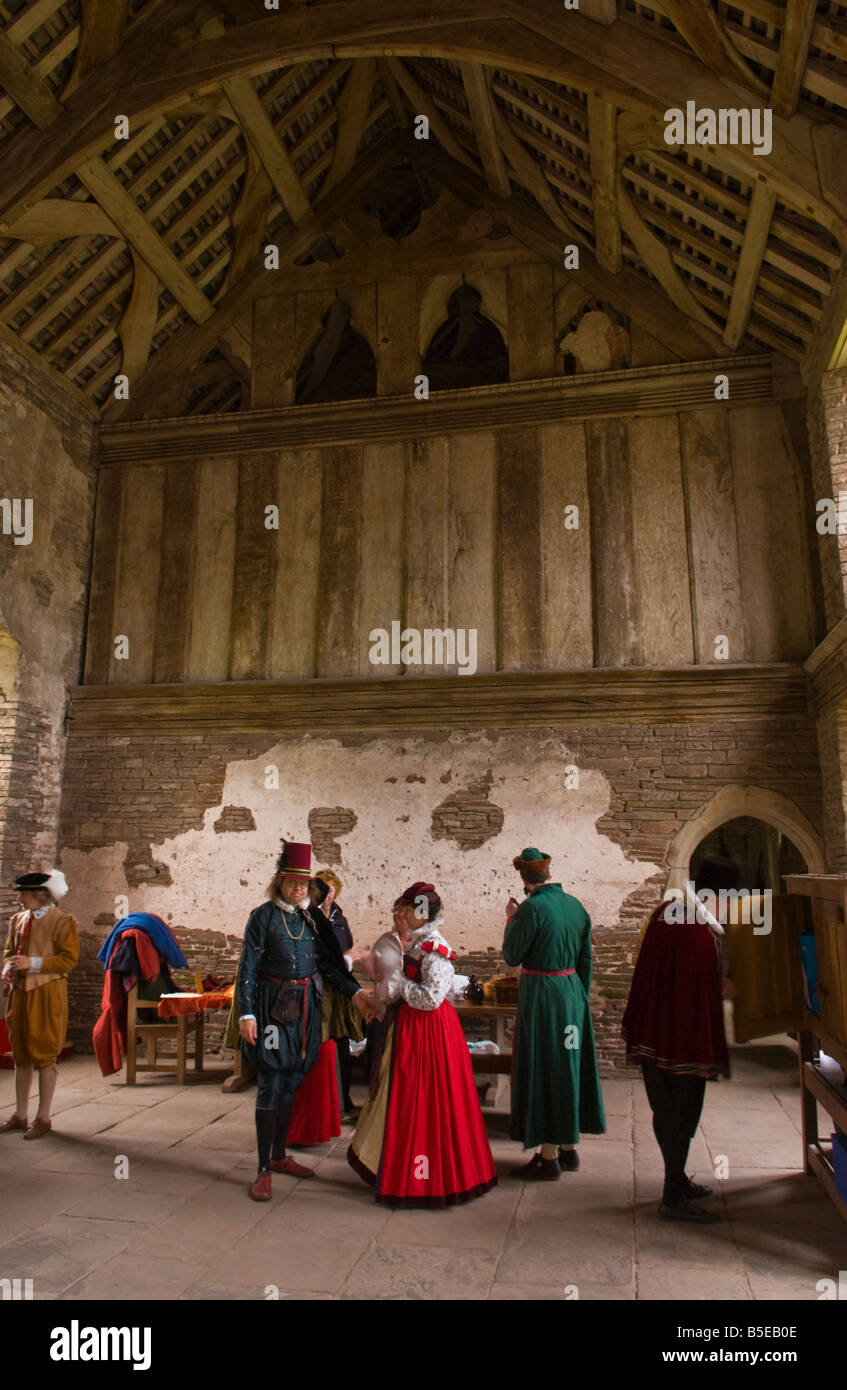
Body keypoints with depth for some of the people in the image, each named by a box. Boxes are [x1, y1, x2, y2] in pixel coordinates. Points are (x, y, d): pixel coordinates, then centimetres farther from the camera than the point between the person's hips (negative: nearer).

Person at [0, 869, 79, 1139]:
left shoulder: (62, 922, -10)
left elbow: (69, 959, -13)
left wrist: (33, 963, -20)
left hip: (47, 994, -7)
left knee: (45, 1055, 1)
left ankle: (43, 1118, 13)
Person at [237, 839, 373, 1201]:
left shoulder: (310, 917, 8)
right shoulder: (263, 916, -6)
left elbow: (328, 962, 9)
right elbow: (248, 968, -9)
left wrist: (353, 991, -2)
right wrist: (246, 1013, -17)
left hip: (305, 1006, 5)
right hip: (274, 1005, -5)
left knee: (292, 1082, 13)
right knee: (271, 1083, -3)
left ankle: (279, 1155, 29)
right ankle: (263, 1171, 8)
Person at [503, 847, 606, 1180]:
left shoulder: (532, 908, -17)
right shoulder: (576, 905, 4)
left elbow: (512, 956, -10)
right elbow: (586, 960, 9)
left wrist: (511, 920, 2)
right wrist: (581, 998, 19)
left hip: (541, 993, -7)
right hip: (572, 991, 7)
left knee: (543, 1069, 2)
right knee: (569, 1066, 16)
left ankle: (549, 1158, 10)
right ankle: (568, 1149, 28)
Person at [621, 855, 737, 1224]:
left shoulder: (663, 913, 2)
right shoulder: (706, 932, -22)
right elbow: (707, 995, -20)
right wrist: (712, 1055, -12)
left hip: (651, 1032, 8)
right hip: (686, 1037, -8)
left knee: (666, 1110, 19)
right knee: (682, 1114, 6)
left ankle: (677, 1180, 36)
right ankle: (674, 1198, 16)